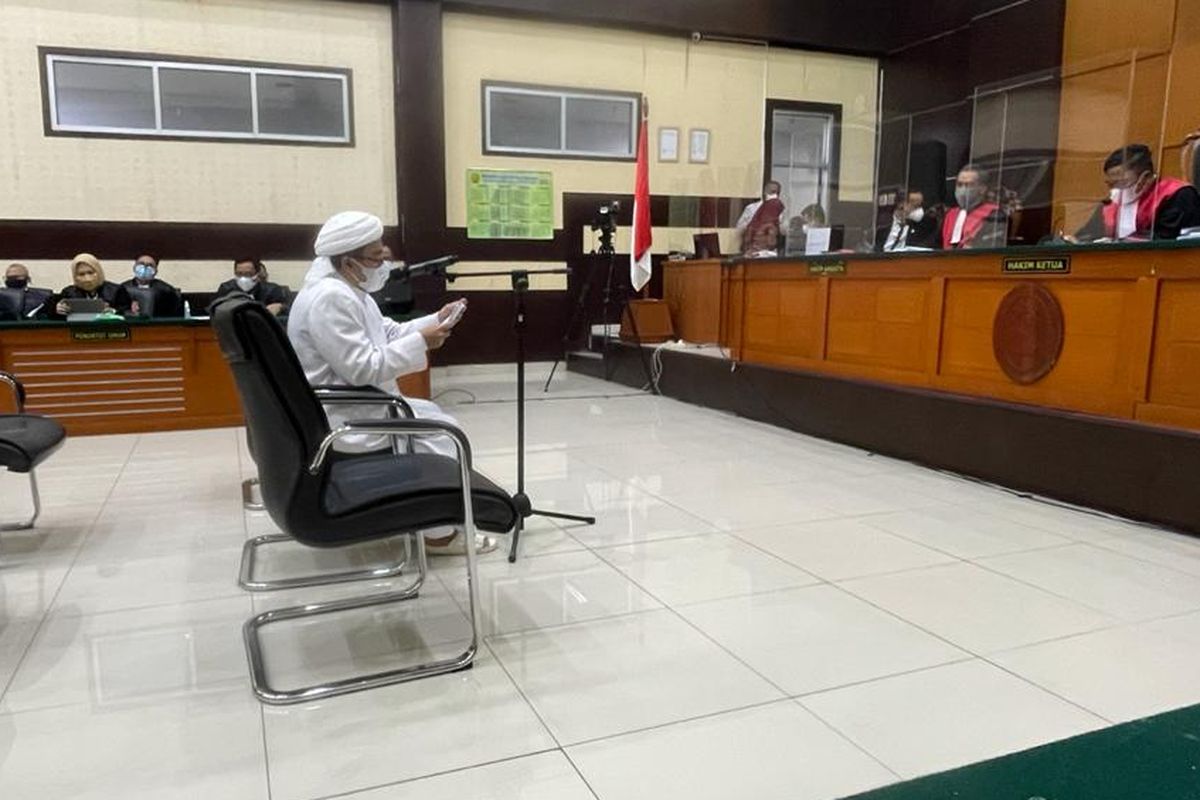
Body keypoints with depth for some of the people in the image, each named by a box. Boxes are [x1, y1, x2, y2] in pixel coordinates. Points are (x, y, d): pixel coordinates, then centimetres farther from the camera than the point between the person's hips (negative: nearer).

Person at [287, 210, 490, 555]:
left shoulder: (346, 289, 11)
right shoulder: (329, 298, -24)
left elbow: (388, 334, 15)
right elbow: (362, 369, -28)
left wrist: (436, 320, 3)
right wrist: (421, 342, -22)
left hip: (351, 404, 11)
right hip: (337, 418, -11)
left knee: (430, 415, 13)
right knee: (439, 427, -9)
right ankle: (439, 530, 1)